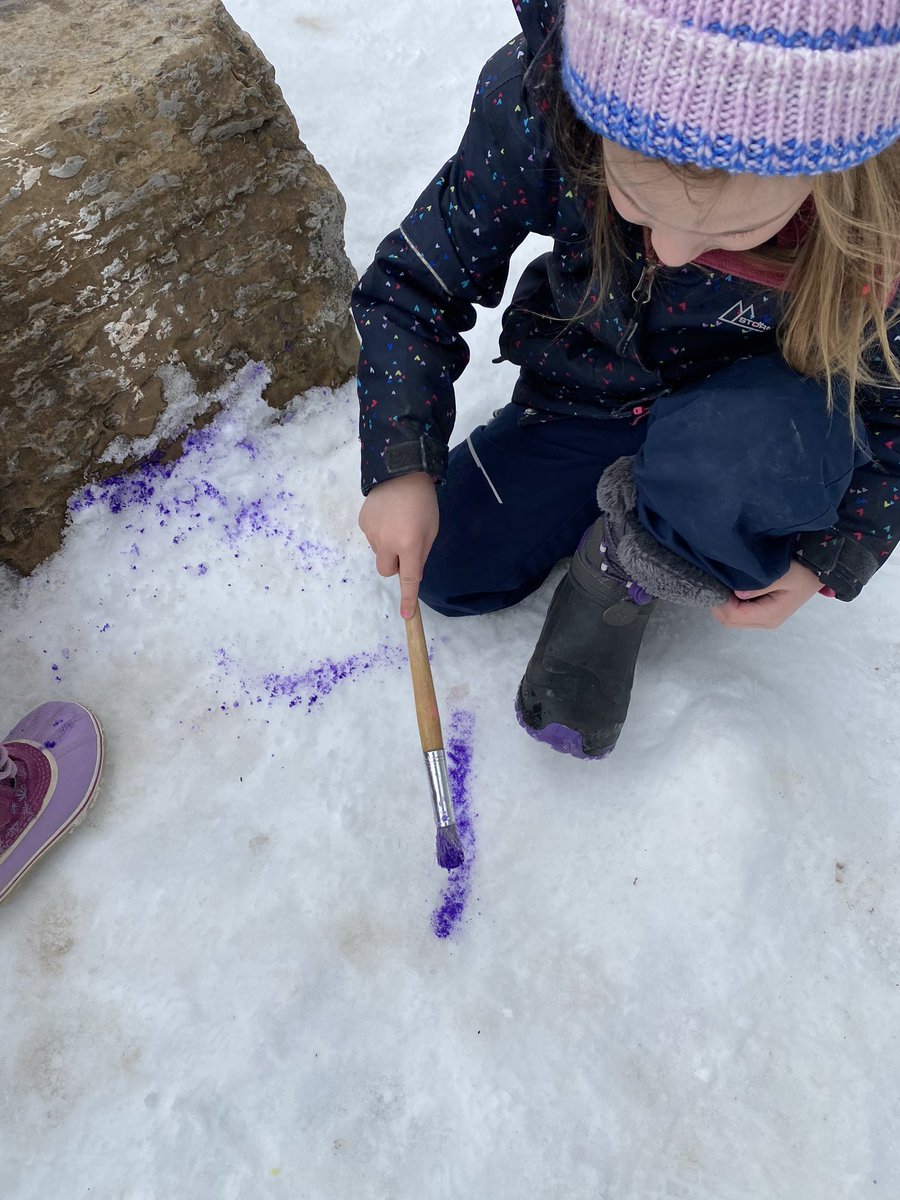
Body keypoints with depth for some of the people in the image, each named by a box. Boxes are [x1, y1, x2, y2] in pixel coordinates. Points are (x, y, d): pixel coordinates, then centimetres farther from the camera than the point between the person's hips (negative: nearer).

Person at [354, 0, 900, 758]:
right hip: (582, 402, 3)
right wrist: (401, 466, -22)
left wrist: (828, 558, -14)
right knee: (448, 575, -3)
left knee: (752, 449, -39)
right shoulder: (540, 100, -27)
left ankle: (624, 576, -6)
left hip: (766, 418, -2)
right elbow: (414, 283, -14)